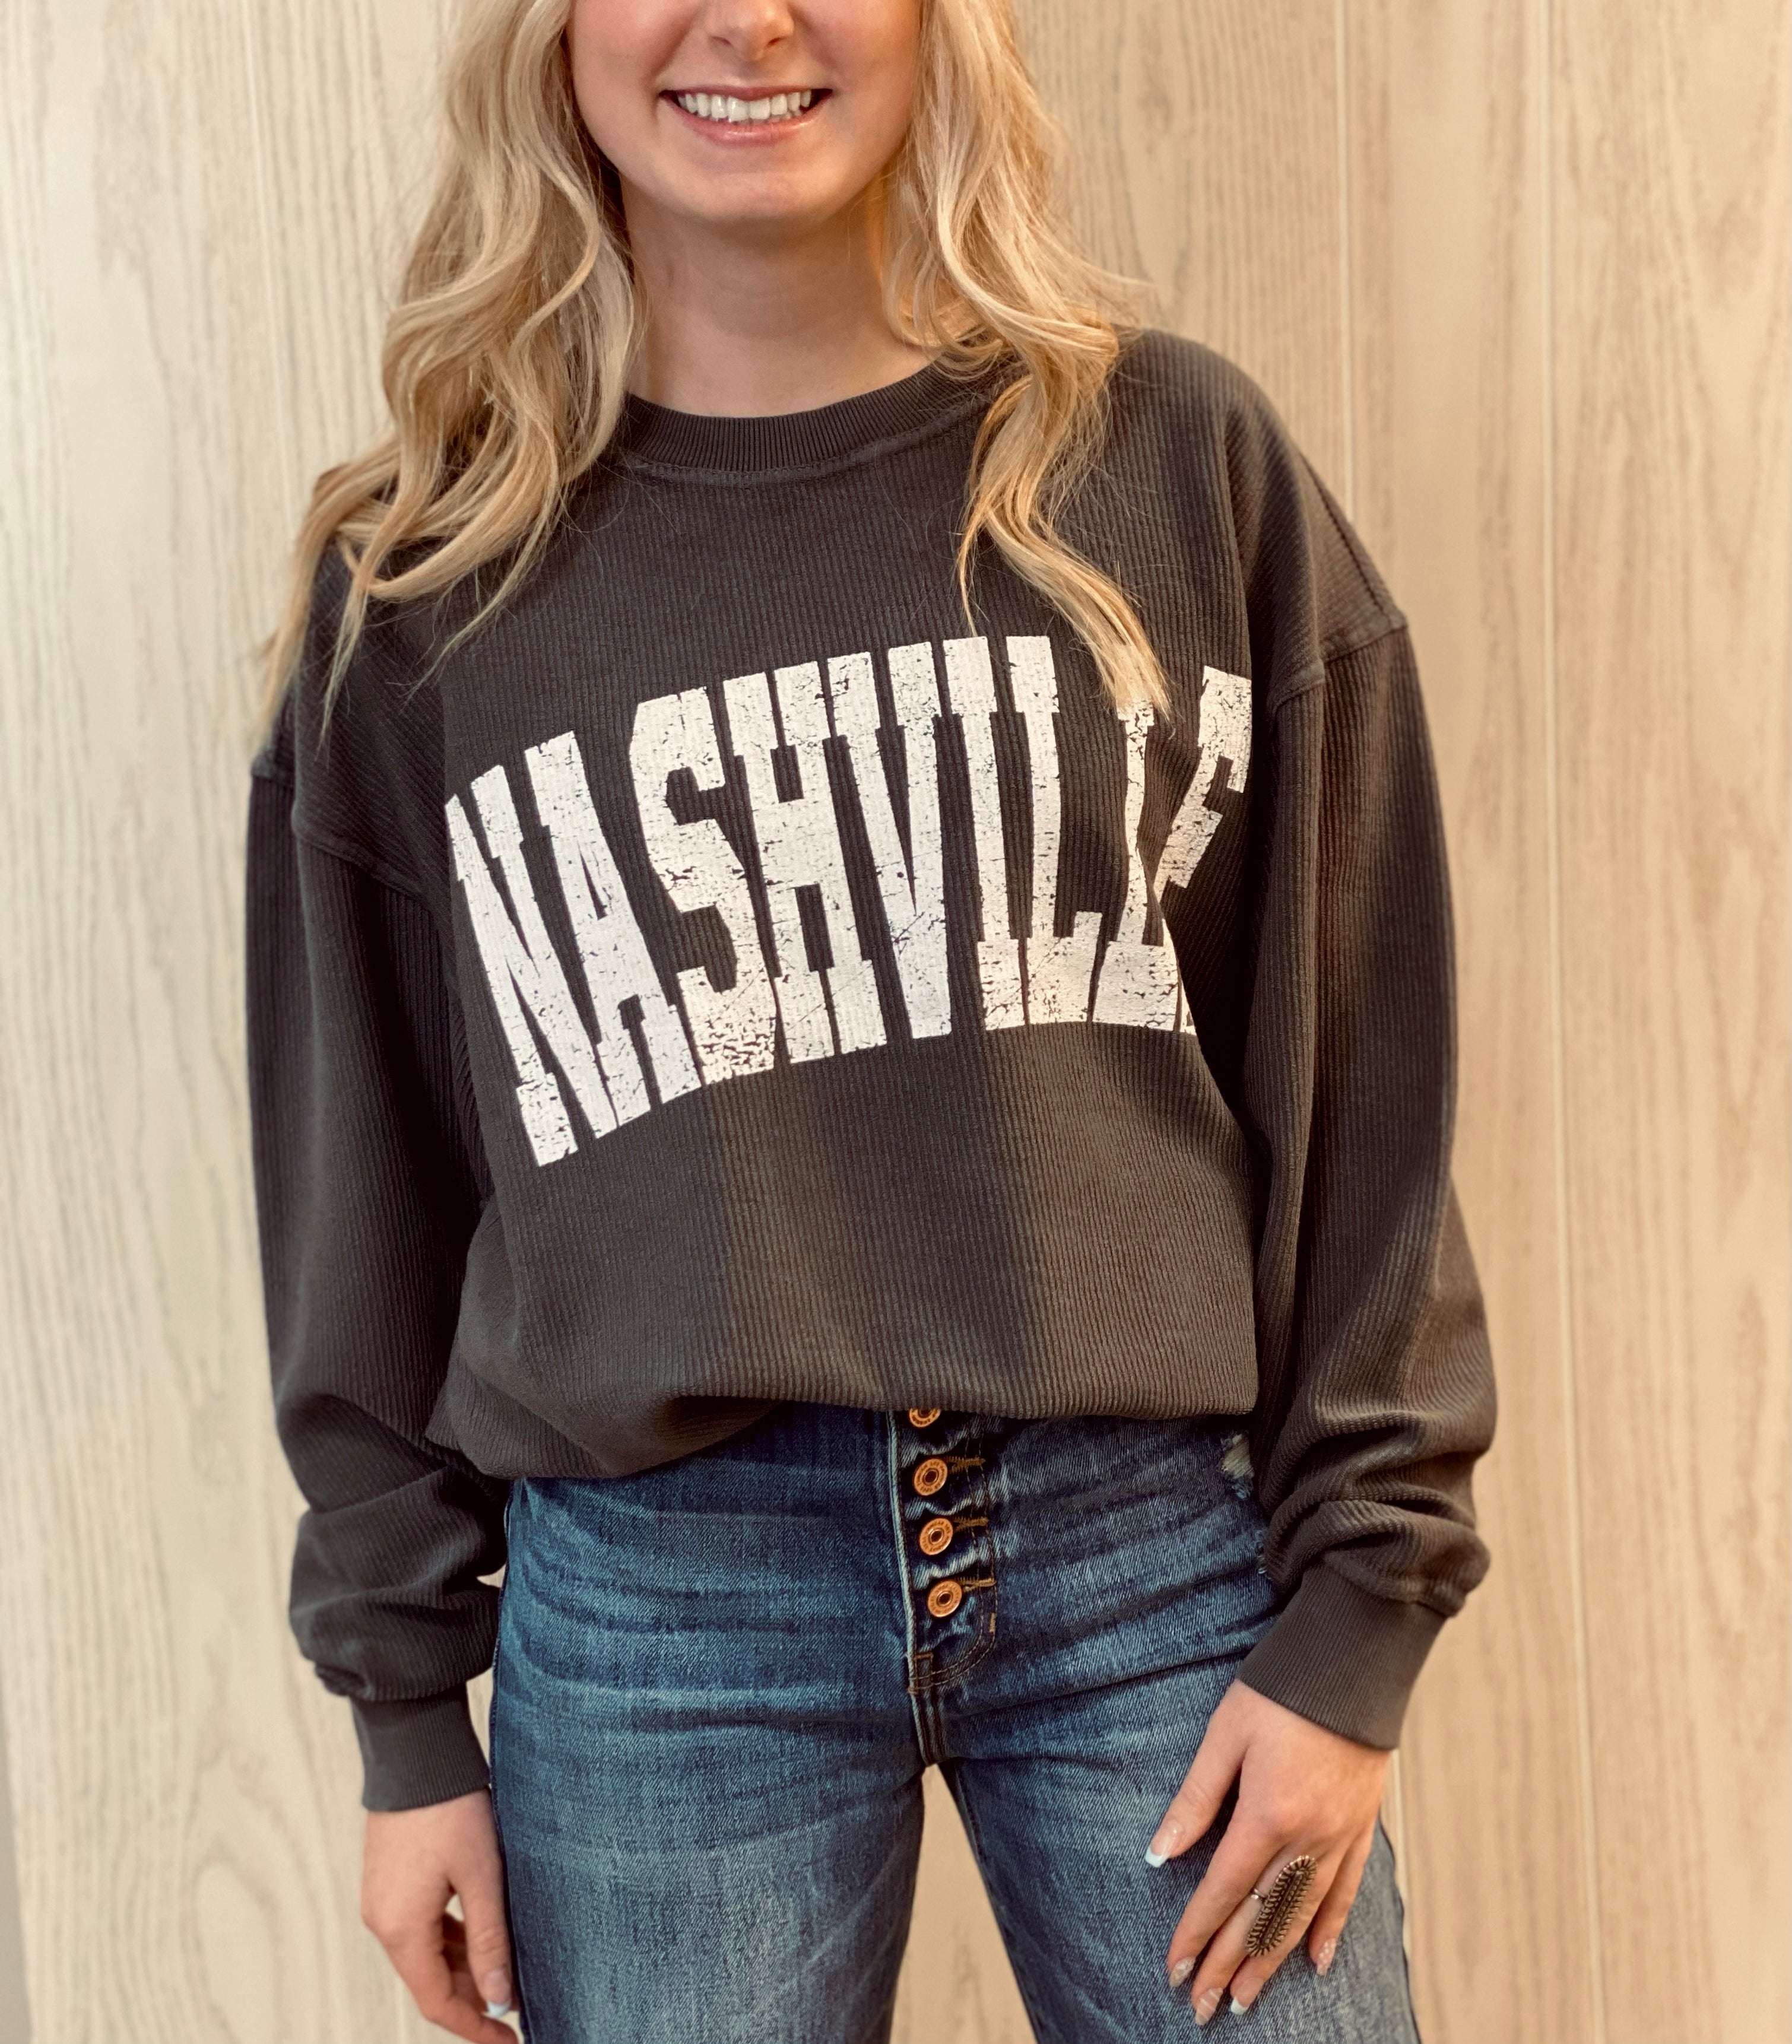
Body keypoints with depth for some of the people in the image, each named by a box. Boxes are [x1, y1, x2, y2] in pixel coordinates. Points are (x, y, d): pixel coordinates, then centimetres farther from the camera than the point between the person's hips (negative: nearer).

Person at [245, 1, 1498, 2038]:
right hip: (654, 1601, 1)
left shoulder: (1180, 458, 2)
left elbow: (1358, 1074, 2)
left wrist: (1360, 1608, -1)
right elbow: (360, 1163, 7)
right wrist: (404, 1705, 7)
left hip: (1165, 1550, 0)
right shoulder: (420, 580, 4)